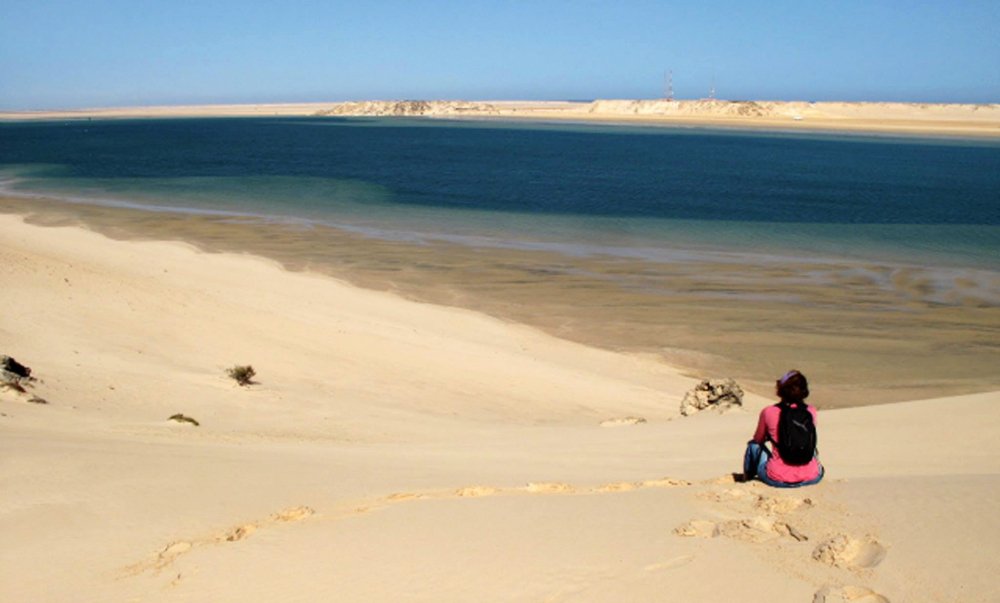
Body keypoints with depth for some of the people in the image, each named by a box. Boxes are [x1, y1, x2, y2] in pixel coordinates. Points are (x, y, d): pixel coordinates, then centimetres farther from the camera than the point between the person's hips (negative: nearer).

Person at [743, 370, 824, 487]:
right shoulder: (811, 412, -3)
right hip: (810, 479, 2)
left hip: (777, 480, -2)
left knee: (753, 445, 27)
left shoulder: (768, 412, -9)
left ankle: (747, 477, 48)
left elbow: (758, 439, 10)